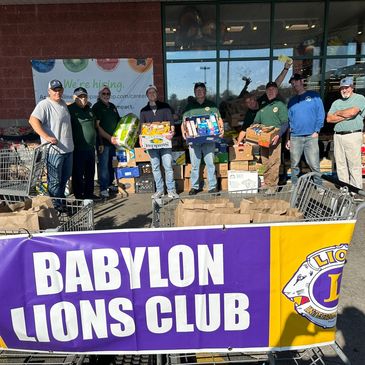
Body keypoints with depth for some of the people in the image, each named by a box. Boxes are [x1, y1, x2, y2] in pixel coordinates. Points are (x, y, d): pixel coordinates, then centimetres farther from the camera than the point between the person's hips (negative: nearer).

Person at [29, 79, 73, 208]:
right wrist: (46, 137, -29)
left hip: (68, 148, 9)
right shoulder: (44, 104, -11)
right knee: (54, 180, -2)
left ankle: (62, 200, 33)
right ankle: (56, 206, 7)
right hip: (54, 149, -9)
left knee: (65, 177, 18)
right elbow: (33, 120, -23)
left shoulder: (63, 103, 15)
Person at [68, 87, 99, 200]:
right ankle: (79, 195, 10)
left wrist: (98, 143, 23)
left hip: (90, 148, 7)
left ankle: (89, 193, 26)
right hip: (78, 148, -7)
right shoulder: (71, 109, -6)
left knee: (90, 173, 14)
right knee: (78, 174, 0)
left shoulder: (89, 110, 17)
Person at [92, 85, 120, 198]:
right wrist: (109, 137, -18)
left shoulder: (112, 106, 15)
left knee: (111, 163, 14)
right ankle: (103, 188, 0)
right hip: (103, 141, -7)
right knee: (103, 164, -5)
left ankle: (110, 184, 26)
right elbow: (97, 126, -13)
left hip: (114, 140, 7)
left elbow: (118, 122, 26)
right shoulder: (97, 107, -5)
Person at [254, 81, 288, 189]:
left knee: (273, 163, -8)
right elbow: (256, 123, 20)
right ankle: (266, 183, 13)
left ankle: (272, 185, -5)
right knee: (265, 163, 6)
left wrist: (279, 135, -18)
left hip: (274, 139, -5)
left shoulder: (280, 105, 3)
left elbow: (285, 123, -4)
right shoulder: (262, 107, 17)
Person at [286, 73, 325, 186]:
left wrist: (317, 131, -8)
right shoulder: (292, 100, 15)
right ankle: (294, 185, 17)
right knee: (294, 164, 6)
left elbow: (321, 114, 1)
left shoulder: (314, 96, 5)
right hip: (295, 137, 3)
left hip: (311, 136, -3)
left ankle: (319, 186, 7)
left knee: (314, 164, -5)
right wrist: (288, 138, 10)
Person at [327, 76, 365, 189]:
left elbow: (352, 112, -15)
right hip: (338, 136, 5)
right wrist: (345, 116, -5)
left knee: (354, 165, -5)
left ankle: (356, 190, 0)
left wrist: (338, 113, 2)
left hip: (353, 135, -5)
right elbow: (329, 119, 7)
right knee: (340, 165, 7)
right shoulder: (336, 102, 18)